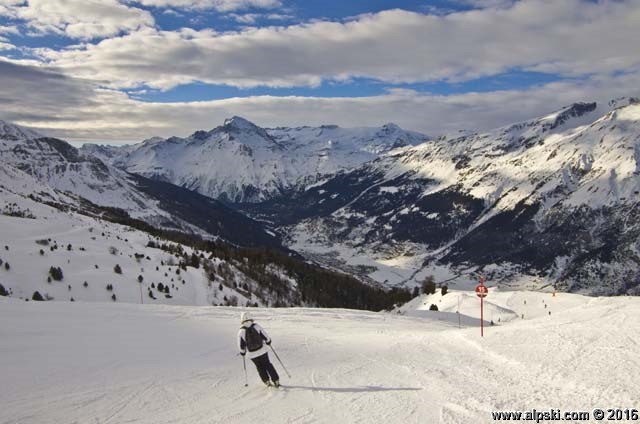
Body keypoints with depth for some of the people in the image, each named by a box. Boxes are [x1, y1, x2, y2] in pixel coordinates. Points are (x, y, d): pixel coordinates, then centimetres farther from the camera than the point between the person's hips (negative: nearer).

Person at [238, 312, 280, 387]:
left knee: (260, 367, 21)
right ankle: (276, 381, 14)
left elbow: (241, 345, -5)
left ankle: (267, 381, 18)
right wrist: (268, 341, 18)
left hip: (252, 354, 0)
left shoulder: (241, 332, -11)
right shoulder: (256, 327, -10)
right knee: (267, 364, 15)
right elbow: (265, 336, -3)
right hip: (262, 351, 0)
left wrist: (242, 352, 14)